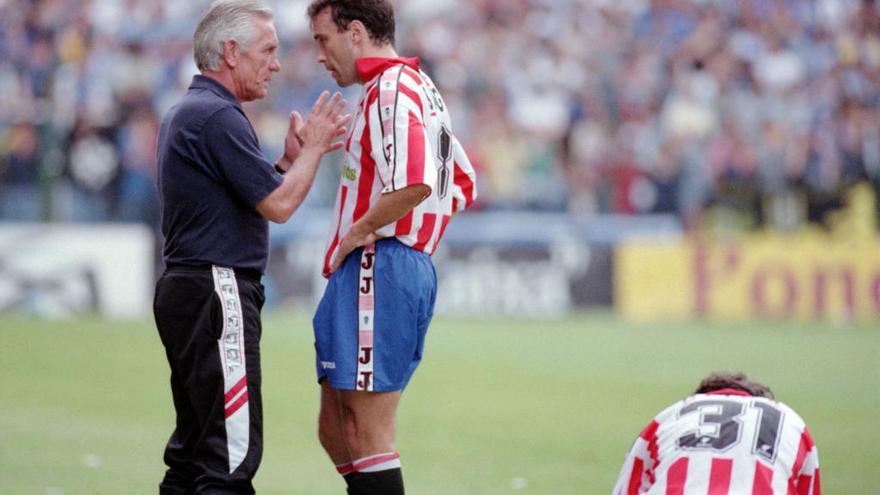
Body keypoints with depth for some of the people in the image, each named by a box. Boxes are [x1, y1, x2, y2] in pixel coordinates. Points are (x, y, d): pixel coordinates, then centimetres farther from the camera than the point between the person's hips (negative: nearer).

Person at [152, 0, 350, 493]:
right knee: (232, 452, -12)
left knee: (194, 450, 13)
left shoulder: (185, 114, 18)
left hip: (185, 290, 11)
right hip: (217, 291, -11)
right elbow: (278, 204, -17)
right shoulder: (218, 116, -14)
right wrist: (311, 148, -3)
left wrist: (291, 158, 15)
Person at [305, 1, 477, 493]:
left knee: (368, 435, -8)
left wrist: (356, 233, -15)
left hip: (377, 268, -10)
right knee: (336, 431, 14)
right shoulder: (422, 88, 19)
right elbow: (463, 185, 27)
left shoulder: (391, 91, -13)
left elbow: (413, 184, -28)